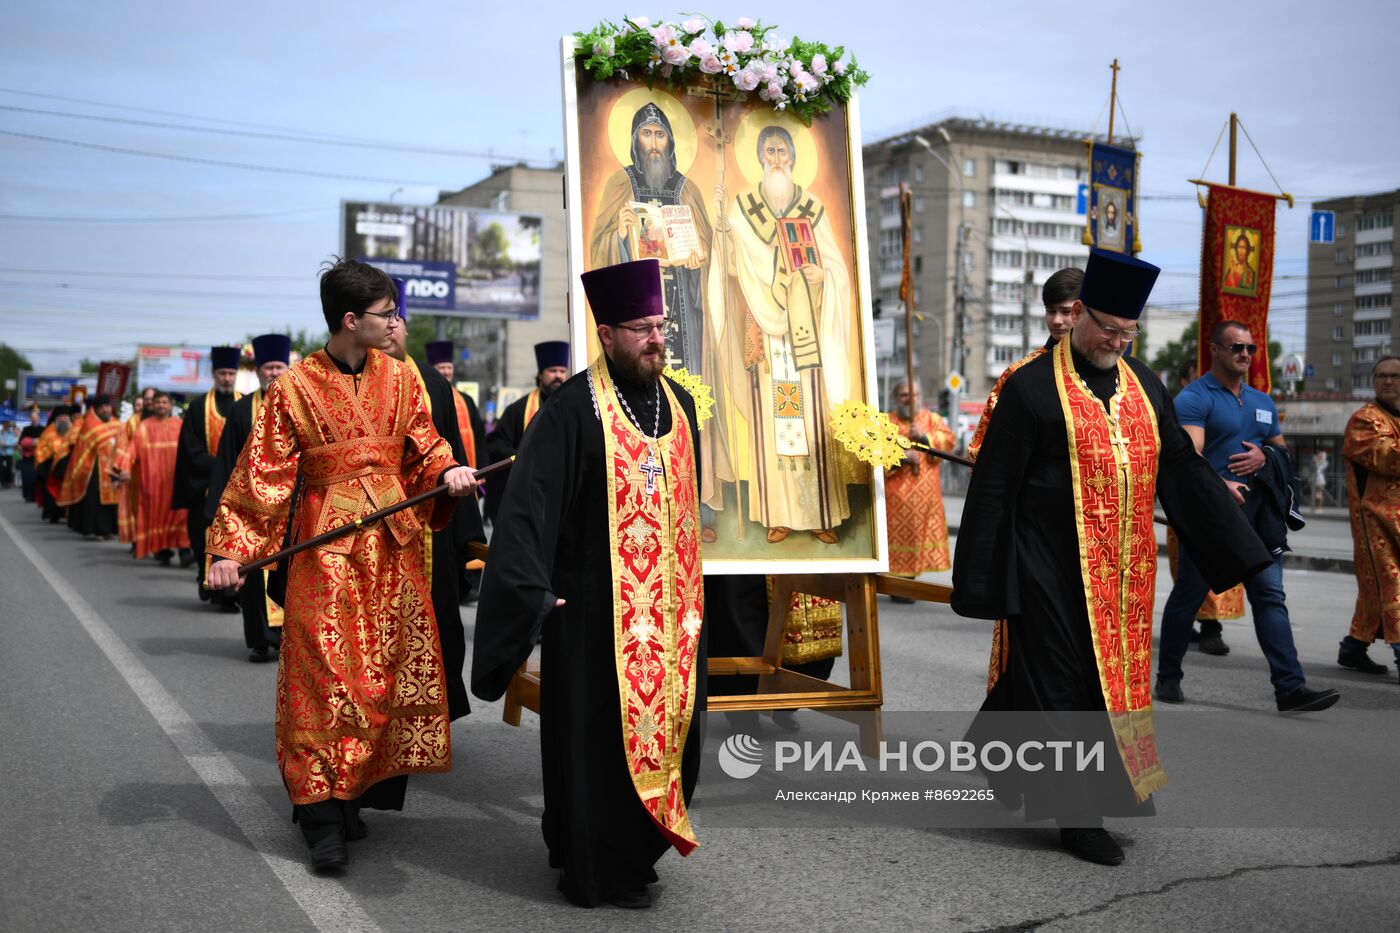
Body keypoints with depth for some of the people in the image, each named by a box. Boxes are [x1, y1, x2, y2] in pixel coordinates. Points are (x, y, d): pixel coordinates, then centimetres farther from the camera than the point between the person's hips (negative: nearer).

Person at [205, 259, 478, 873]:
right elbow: (261, 474, -5)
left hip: (393, 542, 5)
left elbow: (423, 442, 12)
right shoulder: (295, 387, -5)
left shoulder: (398, 376, 6)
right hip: (327, 541, -4)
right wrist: (230, 547, -11)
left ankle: (355, 794, 21)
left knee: (389, 666, 7)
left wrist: (447, 470, -10)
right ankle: (322, 813, 0)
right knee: (324, 673, -6)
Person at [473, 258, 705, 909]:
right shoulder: (575, 408, -14)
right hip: (595, 610, -6)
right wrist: (531, 592, -22)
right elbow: (527, 502, -17)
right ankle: (597, 872, 21)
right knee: (597, 740, 4)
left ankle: (638, 851, 32)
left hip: (669, 607, 7)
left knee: (666, 728, 13)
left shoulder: (679, 403, 8)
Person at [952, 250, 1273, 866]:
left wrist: (1236, 544, 13)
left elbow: (1181, 467, 15)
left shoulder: (1141, 383, 9)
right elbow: (994, 485, -9)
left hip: (1123, 566, 7)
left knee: (1118, 670, 14)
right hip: (1054, 566, -6)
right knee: (1063, 678, 1)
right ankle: (1076, 814, 13)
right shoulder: (1032, 387, -9)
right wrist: (980, 581, -10)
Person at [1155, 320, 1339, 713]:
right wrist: (1221, 484, -37)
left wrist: (1264, 456, 0)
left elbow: (1283, 452, 24)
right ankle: (1168, 678, 20)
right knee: (1186, 598, 5)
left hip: (1256, 513, 6)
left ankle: (1290, 687, -4)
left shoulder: (1263, 402, 16)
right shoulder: (1194, 398, -7)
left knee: (1271, 596, -2)